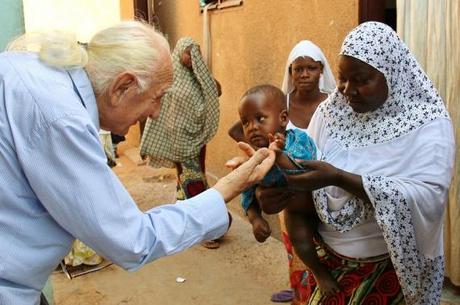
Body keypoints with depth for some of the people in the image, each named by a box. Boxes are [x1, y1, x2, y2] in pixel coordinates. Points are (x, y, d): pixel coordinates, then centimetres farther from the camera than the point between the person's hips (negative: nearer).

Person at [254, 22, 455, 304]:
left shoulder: (428, 123, -14)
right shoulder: (331, 110, -2)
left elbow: (428, 199, -25)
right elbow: (305, 169, 1)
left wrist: (339, 178, -31)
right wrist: (274, 186, -21)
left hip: (390, 267, -3)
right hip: (326, 256, 4)